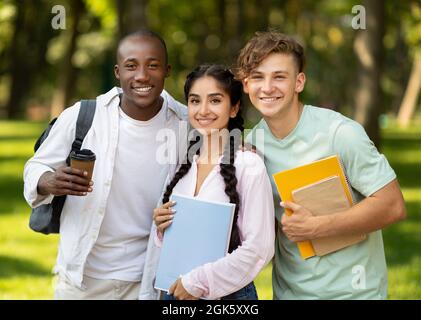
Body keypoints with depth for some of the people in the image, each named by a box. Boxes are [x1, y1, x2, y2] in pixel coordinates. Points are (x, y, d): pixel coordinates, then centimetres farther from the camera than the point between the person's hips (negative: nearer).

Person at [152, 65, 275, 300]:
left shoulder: (249, 165, -14)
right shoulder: (184, 165, 4)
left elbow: (259, 248, -17)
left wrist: (198, 281, -15)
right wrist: (163, 228, -6)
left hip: (228, 293, -5)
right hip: (176, 290, 5)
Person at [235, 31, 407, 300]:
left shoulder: (340, 133, -17)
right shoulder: (252, 143, -1)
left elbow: (393, 206, -19)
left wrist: (315, 227, -21)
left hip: (351, 290, -5)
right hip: (288, 290, 5)